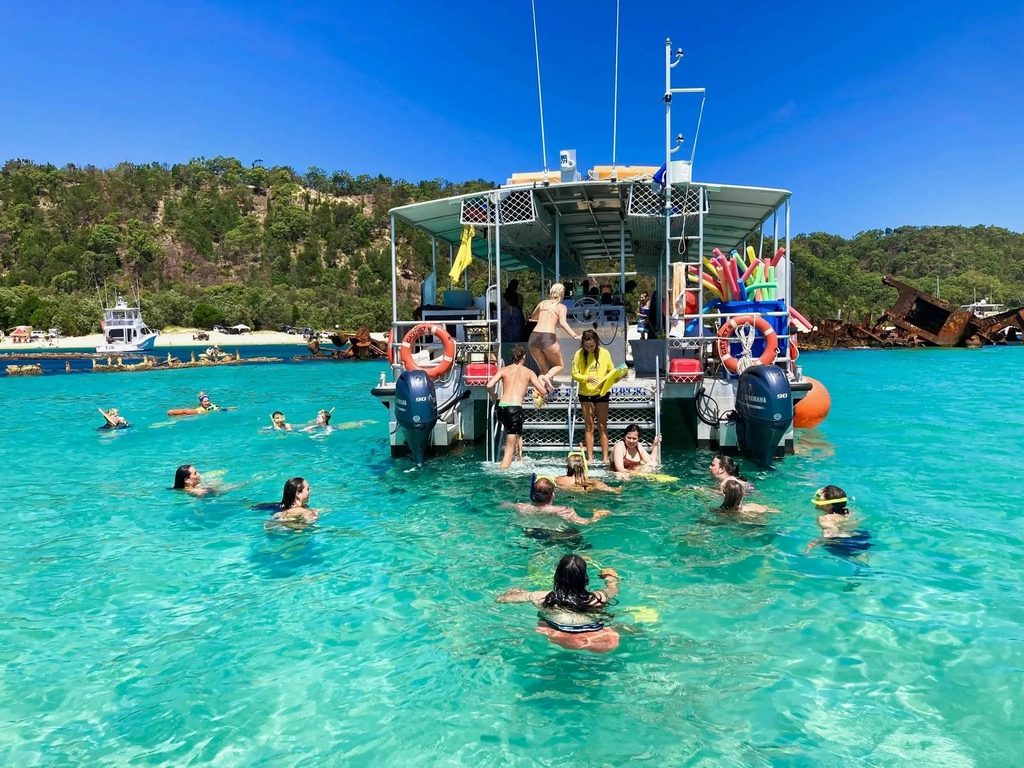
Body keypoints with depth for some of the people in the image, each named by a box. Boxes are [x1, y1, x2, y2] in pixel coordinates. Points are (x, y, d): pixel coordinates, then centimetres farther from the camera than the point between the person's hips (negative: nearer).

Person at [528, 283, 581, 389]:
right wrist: (575, 335, -17)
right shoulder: (561, 306, 7)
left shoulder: (542, 303, 19)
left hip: (534, 336, 4)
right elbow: (562, 322, -10)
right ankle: (548, 376, -15)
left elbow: (532, 318, 34)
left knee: (544, 369, 18)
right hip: (548, 337, -4)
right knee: (560, 365, 16)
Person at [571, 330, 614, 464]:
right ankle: (590, 457, 11)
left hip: (602, 393, 0)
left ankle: (605, 457, 8)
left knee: (602, 426, 5)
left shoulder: (604, 353, -5)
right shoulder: (579, 354, -6)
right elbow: (574, 374, -6)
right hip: (585, 394, 0)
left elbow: (611, 371, 2)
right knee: (589, 426, 7)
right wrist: (587, 378, -23)